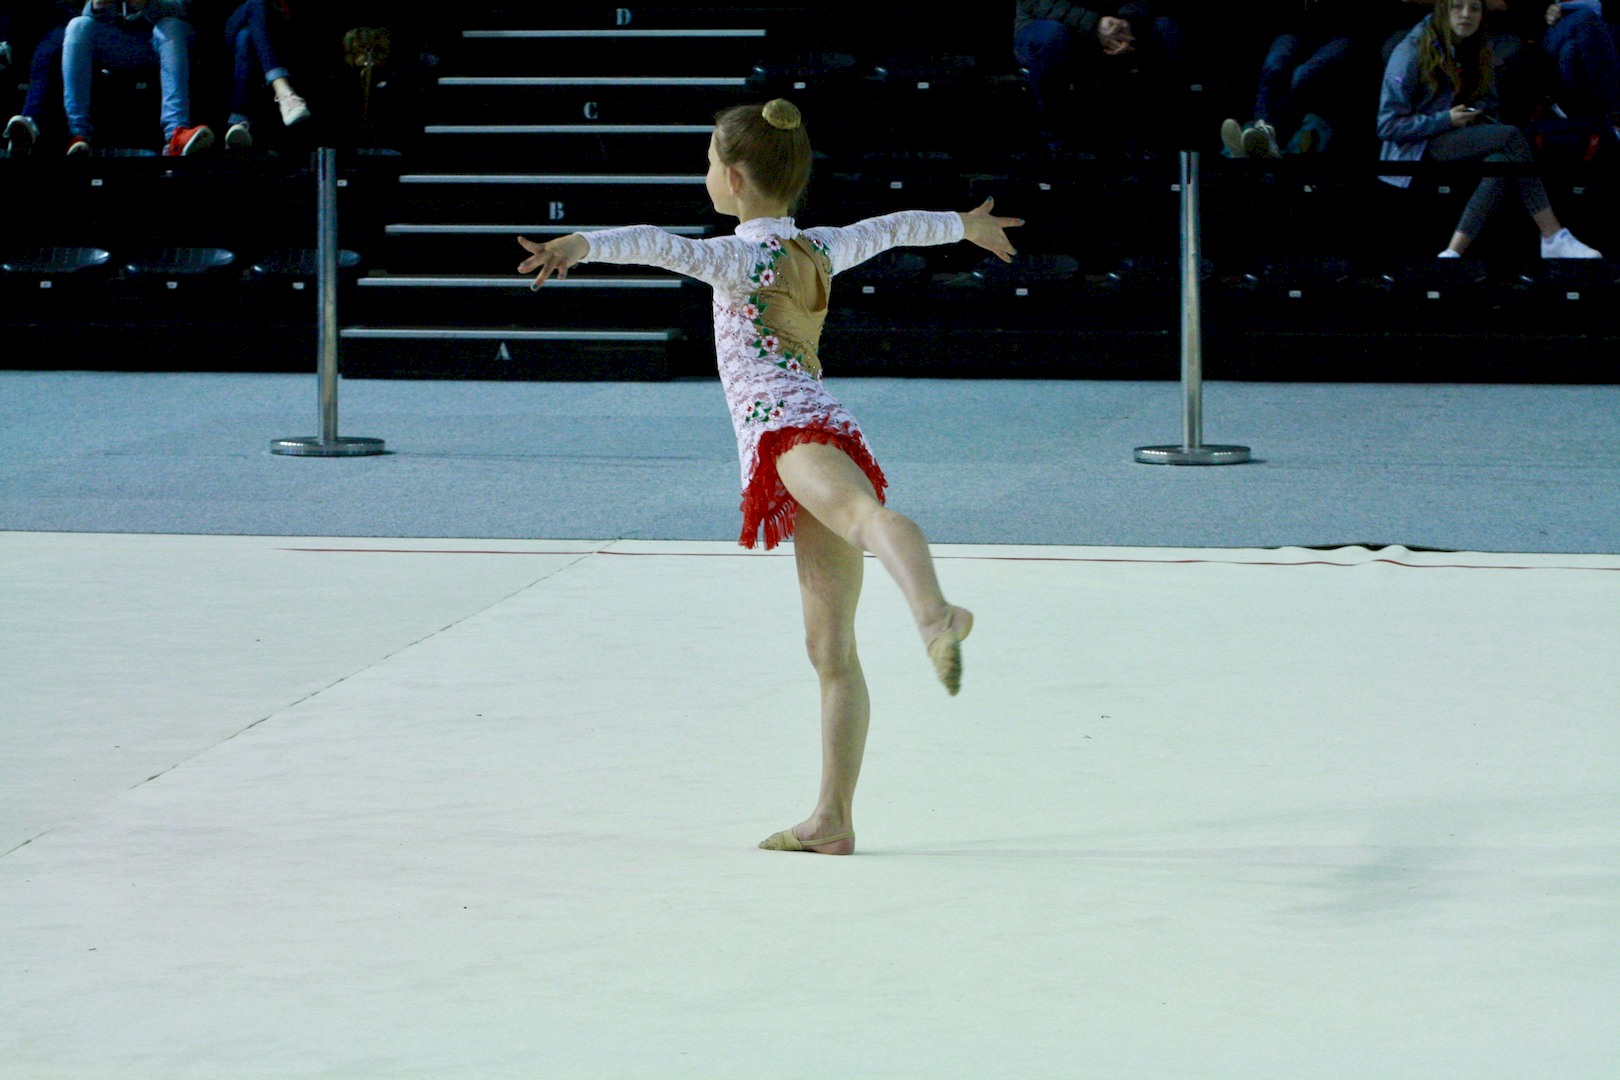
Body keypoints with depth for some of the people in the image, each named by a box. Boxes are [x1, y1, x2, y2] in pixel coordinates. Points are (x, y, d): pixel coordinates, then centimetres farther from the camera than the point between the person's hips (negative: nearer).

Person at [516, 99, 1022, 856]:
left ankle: (935, 616, -73)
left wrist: (582, 244, -35)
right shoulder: (819, 250, 23)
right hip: (820, 427, 9)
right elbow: (894, 228, 42)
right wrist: (965, 224, 61)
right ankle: (832, 818, 10)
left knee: (864, 514, -41)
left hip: (787, 427, -9)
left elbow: (662, 246, -21)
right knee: (831, 648, 8)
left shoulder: (746, 258, -1)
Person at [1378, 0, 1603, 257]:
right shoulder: (1412, 52, -11)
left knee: (1501, 162, -30)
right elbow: (1388, 124, -13)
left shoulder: (1475, 51, 10)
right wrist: (1446, 120, -19)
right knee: (1511, 137, -29)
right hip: (1418, 148, -7)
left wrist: (1476, 112, -2)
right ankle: (1554, 239, -29)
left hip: (1458, 137, 7)